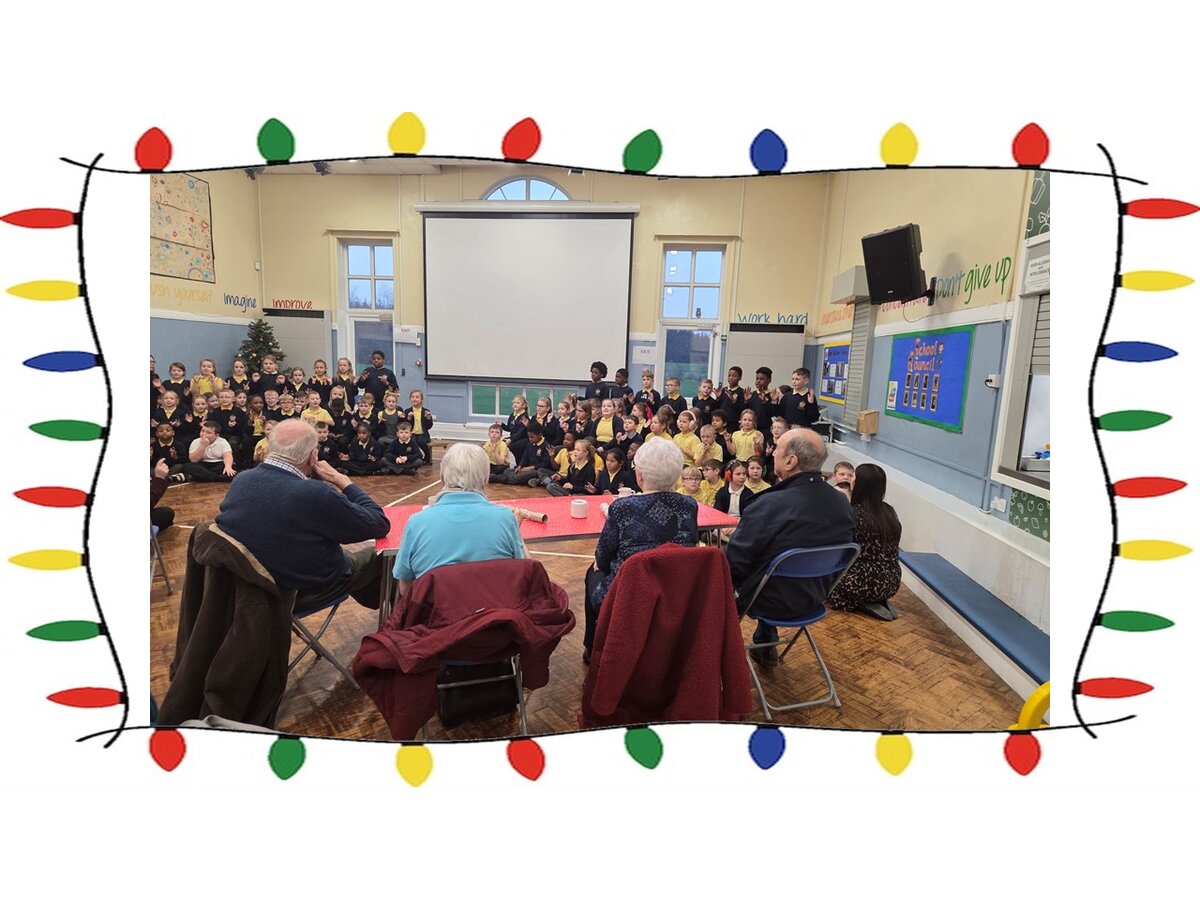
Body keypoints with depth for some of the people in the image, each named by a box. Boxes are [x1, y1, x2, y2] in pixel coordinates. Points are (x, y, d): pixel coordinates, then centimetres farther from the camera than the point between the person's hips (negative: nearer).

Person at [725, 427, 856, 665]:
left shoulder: (769, 505, -31)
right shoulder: (843, 505, -10)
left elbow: (733, 564, -21)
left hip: (773, 602, -6)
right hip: (815, 598, 6)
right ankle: (766, 646, 36)